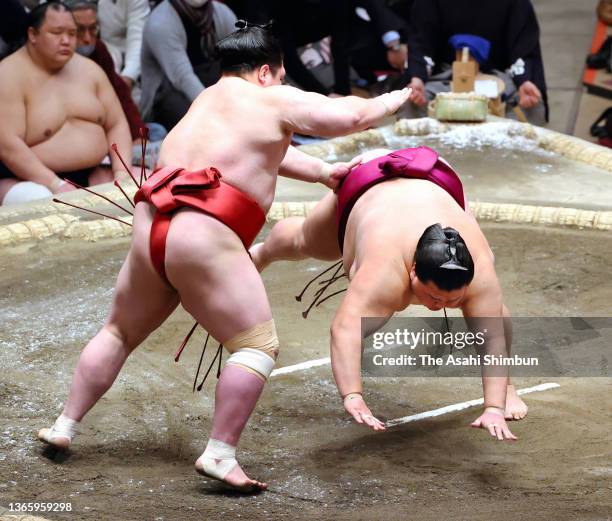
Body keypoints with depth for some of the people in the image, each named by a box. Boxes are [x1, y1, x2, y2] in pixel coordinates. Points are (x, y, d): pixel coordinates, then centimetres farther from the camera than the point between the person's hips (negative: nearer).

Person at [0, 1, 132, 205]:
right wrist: (57, 185, -26)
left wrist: (121, 173, -8)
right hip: (31, 179, -5)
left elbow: (117, 125, 11)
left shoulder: (88, 69, 10)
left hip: (92, 175, 6)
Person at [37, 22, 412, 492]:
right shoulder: (274, 101, 4)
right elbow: (350, 115, 7)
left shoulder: (207, 101, 26)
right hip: (203, 240, -8)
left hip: (151, 228, 8)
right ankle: (220, 455, -11)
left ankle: (64, 428, 27)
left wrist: (323, 172, 39)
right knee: (258, 346, -3)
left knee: (120, 333, 25)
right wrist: (392, 101, 26)